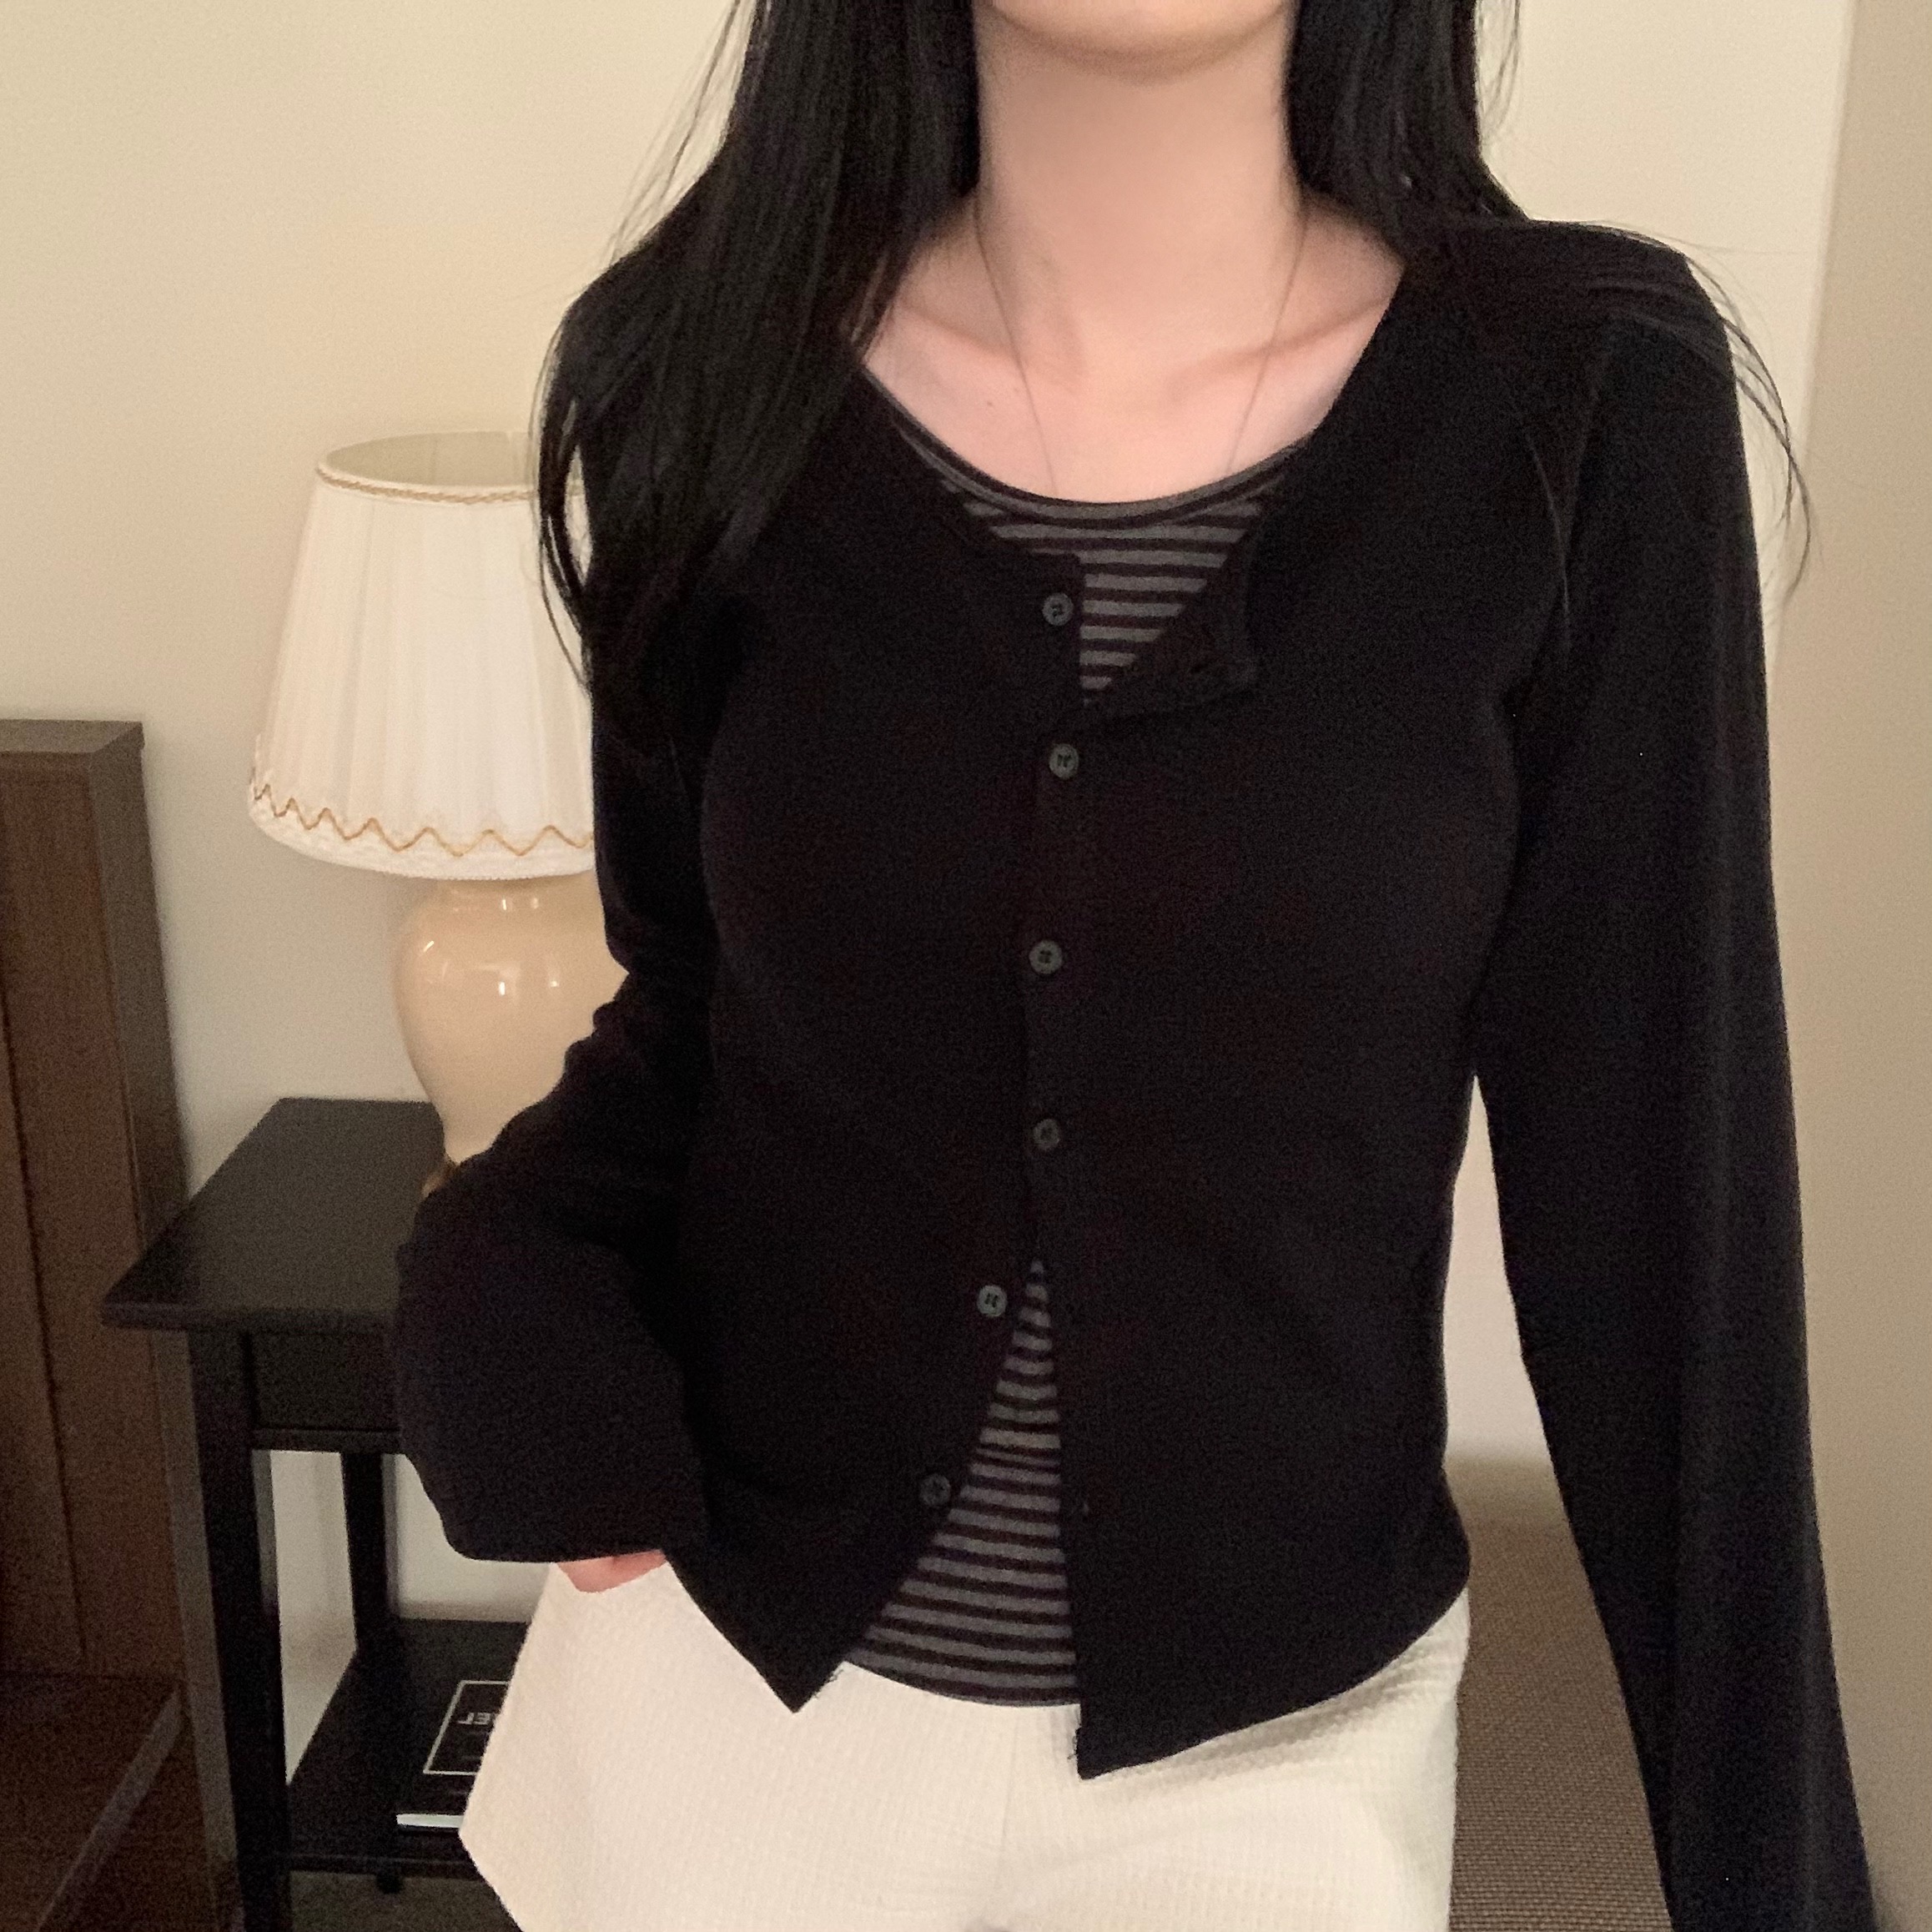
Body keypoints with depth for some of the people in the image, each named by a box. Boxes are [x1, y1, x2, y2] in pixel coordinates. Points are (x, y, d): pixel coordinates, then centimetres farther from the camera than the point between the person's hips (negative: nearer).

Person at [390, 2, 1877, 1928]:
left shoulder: (1578, 400, -14)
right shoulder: (711, 360, -9)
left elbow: (1659, 1166, -9)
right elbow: (695, 1000, 4)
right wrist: (509, 1282, -15)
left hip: (1276, 1737, -1)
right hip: (722, 1669, 2)